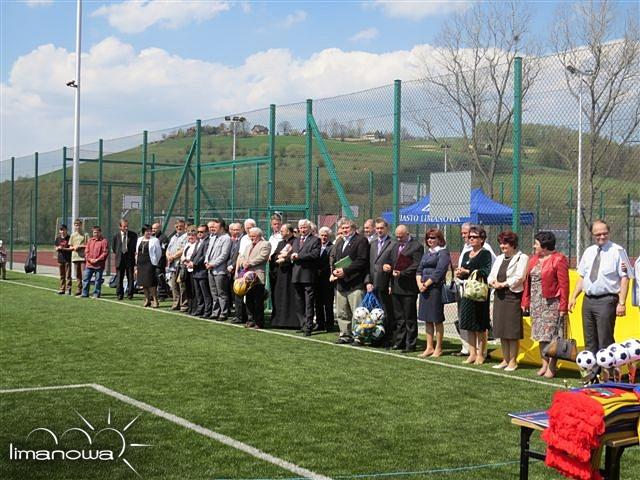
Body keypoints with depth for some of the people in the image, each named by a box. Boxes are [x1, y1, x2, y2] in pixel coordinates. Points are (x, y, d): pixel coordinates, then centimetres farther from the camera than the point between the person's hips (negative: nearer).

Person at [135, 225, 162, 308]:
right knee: (143, 282, 8)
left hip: (150, 263, -6)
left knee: (151, 283, -10)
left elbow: (159, 252, 0)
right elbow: (137, 252, 18)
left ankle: (155, 300, -4)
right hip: (140, 263, 6)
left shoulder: (154, 240, -4)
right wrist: (136, 265, 14)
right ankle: (147, 299, 17)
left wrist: (155, 262, 3)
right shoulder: (139, 239, 13)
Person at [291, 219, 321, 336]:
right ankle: (302, 325, 18)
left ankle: (308, 327, -6)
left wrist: (299, 256, -14)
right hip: (296, 276, 7)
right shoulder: (296, 240, 20)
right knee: (299, 303, 11)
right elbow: (291, 255, 19)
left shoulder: (315, 240, -1)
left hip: (308, 276, -7)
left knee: (309, 304, -6)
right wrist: (292, 257, -6)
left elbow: (315, 255, -14)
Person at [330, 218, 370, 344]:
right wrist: (334, 271, -2)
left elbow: (362, 261, -15)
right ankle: (345, 335, 21)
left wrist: (345, 271, -18)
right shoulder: (339, 242, 19)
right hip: (340, 283, 8)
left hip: (355, 283, -8)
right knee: (341, 313, 12)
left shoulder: (361, 240, -6)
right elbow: (332, 257, 17)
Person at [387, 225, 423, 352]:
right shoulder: (395, 246, 17)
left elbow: (416, 266, -14)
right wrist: (387, 266, 2)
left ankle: (410, 344, 6)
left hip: (408, 287, -7)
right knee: (399, 317, 12)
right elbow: (391, 260, 24)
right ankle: (399, 342, 19)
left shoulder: (416, 246, -8)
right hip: (396, 287, 7)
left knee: (410, 318, 0)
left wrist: (401, 273, -19)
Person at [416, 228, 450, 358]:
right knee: (427, 319, 9)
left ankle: (438, 348, 6)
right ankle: (429, 347, 15)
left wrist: (426, 284, -14)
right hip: (424, 289, 8)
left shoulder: (443, 253, -5)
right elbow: (419, 270, 15)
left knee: (437, 320, -1)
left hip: (436, 288, -7)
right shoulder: (427, 253, 18)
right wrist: (419, 283, -3)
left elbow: (439, 272, -14)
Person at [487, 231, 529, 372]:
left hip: (513, 296, -7)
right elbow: (491, 275, 14)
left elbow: (519, 277, -14)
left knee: (513, 332, -2)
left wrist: (503, 284, -14)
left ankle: (513, 361, 5)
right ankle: (505, 360, 18)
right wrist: (493, 282, -7)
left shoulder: (522, 258, -4)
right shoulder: (499, 258, 19)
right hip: (499, 296, 7)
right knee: (501, 330, 10)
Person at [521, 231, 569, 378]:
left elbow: (564, 284, -13)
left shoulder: (558, 260, -10)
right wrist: (525, 301, 8)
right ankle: (544, 364, 19)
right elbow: (528, 281, 13)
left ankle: (552, 367, 4)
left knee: (552, 335, -3)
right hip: (536, 302, 7)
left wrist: (563, 306, -16)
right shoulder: (534, 260, 12)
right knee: (541, 334, 11)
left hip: (551, 302, -7)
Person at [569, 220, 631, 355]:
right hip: (588, 300, 6)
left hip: (606, 300, -6)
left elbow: (624, 278, -10)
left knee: (605, 342, -4)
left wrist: (622, 303, -16)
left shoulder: (617, 251, -6)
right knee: (590, 342, 12)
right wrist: (574, 297, 8)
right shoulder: (588, 252, 12)